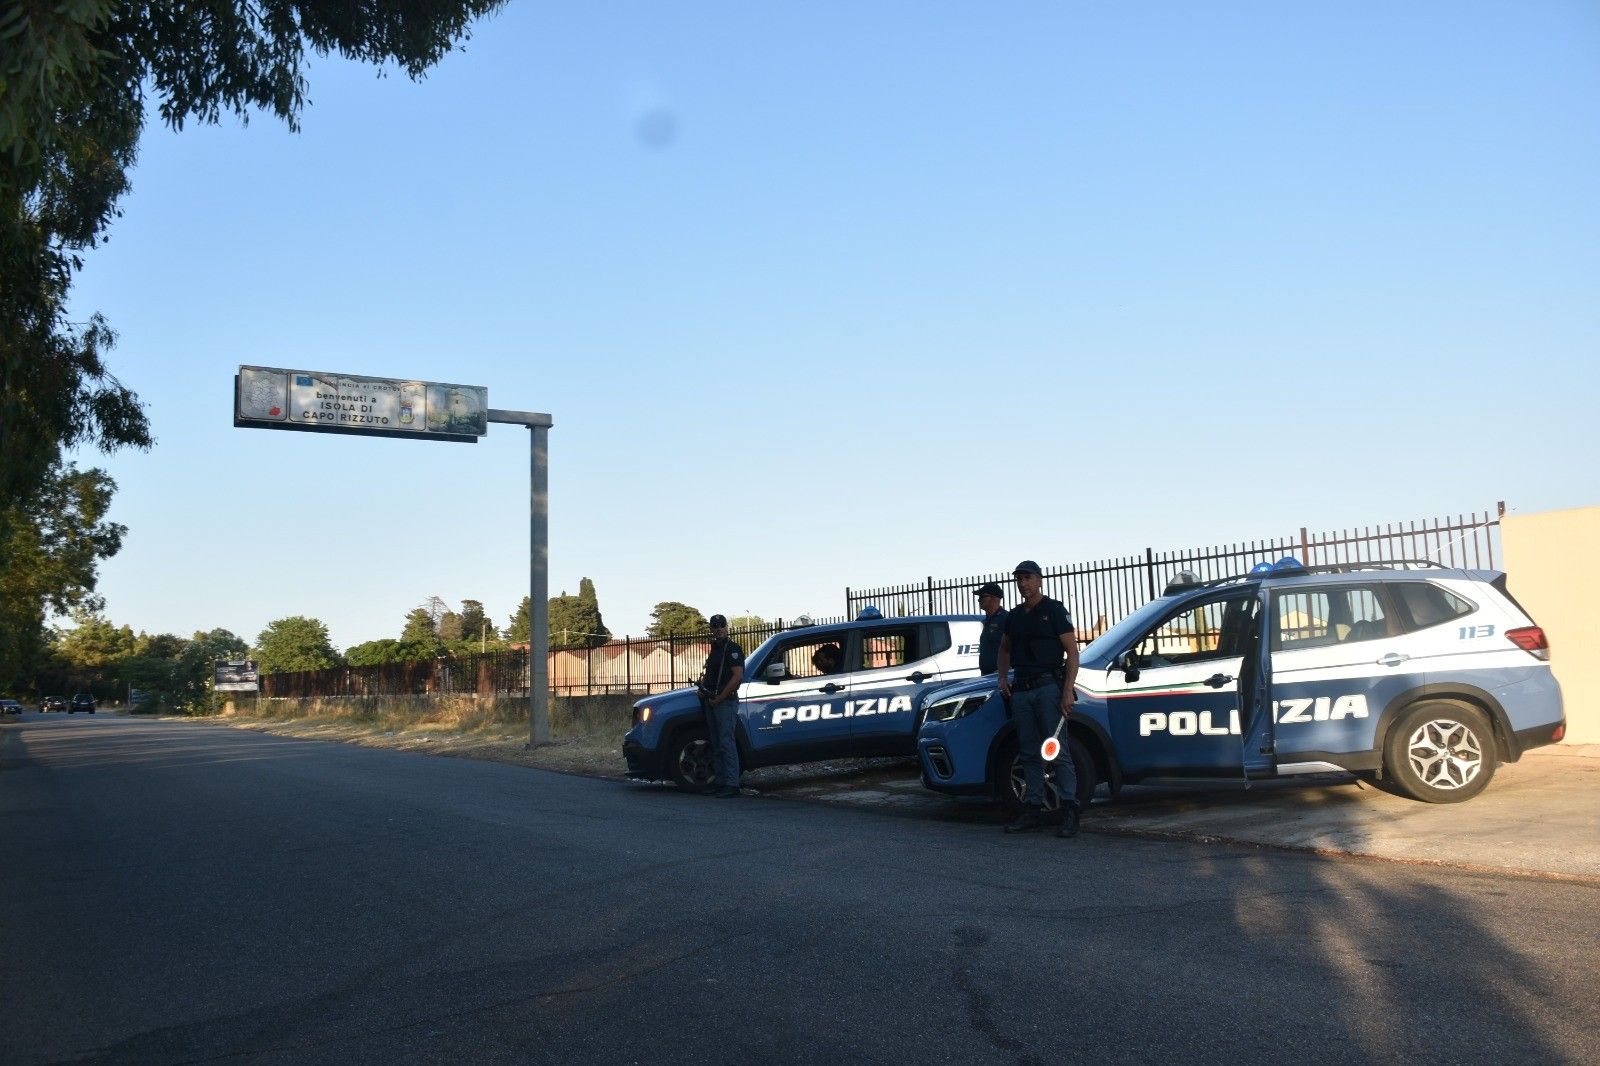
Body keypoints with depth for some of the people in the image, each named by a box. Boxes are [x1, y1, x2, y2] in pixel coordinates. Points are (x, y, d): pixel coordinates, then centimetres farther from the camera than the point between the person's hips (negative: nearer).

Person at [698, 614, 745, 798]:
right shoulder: (715, 649, 20)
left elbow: (738, 676, -17)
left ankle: (732, 785, -12)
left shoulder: (732, 648, -8)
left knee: (726, 743, -12)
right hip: (712, 701, 9)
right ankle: (721, 783, 14)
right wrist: (703, 681, 9)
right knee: (716, 745, 10)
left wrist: (719, 698, -17)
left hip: (726, 701, -9)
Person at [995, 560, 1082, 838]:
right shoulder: (1014, 616, 16)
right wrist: (1002, 677, 14)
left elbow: (1072, 651, -7)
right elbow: (1005, 649, 31)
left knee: (1058, 750, -8)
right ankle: (1033, 809, 12)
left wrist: (1067, 691, -16)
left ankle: (1069, 810, -7)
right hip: (1021, 690, 6)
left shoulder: (1054, 610, -2)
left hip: (1048, 687, -6)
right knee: (1030, 754, 8)